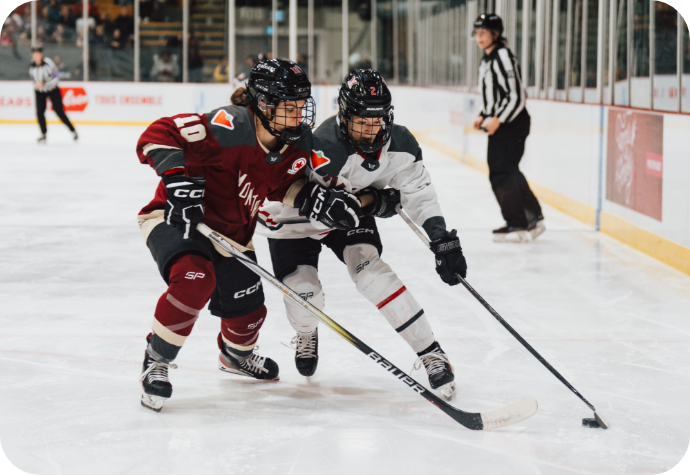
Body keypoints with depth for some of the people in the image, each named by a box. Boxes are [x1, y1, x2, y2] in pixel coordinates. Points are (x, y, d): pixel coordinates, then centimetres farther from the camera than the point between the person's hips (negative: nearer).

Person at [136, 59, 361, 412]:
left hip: (232, 234, 8)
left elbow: (284, 186, 8)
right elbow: (160, 135, -34)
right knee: (195, 280, -36)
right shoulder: (230, 127, -32)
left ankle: (236, 355, 54)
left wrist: (321, 201, -10)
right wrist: (179, 181, -45)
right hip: (176, 219, -7)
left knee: (248, 312, 14)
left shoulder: (294, 145, -7)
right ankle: (156, 362, -13)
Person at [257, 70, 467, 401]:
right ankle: (306, 334, 31)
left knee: (370, 271, -21)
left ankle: (431, 353, -15)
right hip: (295, 217, -3)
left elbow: (419, 193, -9)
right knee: (304, 297, -11)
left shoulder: (399, 144, -19)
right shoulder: (323, 149, -38)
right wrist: (376, 200, -28)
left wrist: (443, 241, -16)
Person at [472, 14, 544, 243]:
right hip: (498, 126, 10)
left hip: (512, 124, -10)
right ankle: (533, 219, 22)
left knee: (501, 174, -11)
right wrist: (483, 116, 15)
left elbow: (517, 95, -21)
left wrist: (497, 119, -22)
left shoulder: (503, 57, -16)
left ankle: (518, 225, -5)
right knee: (508, 172, 14)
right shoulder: (487, 60, 15)